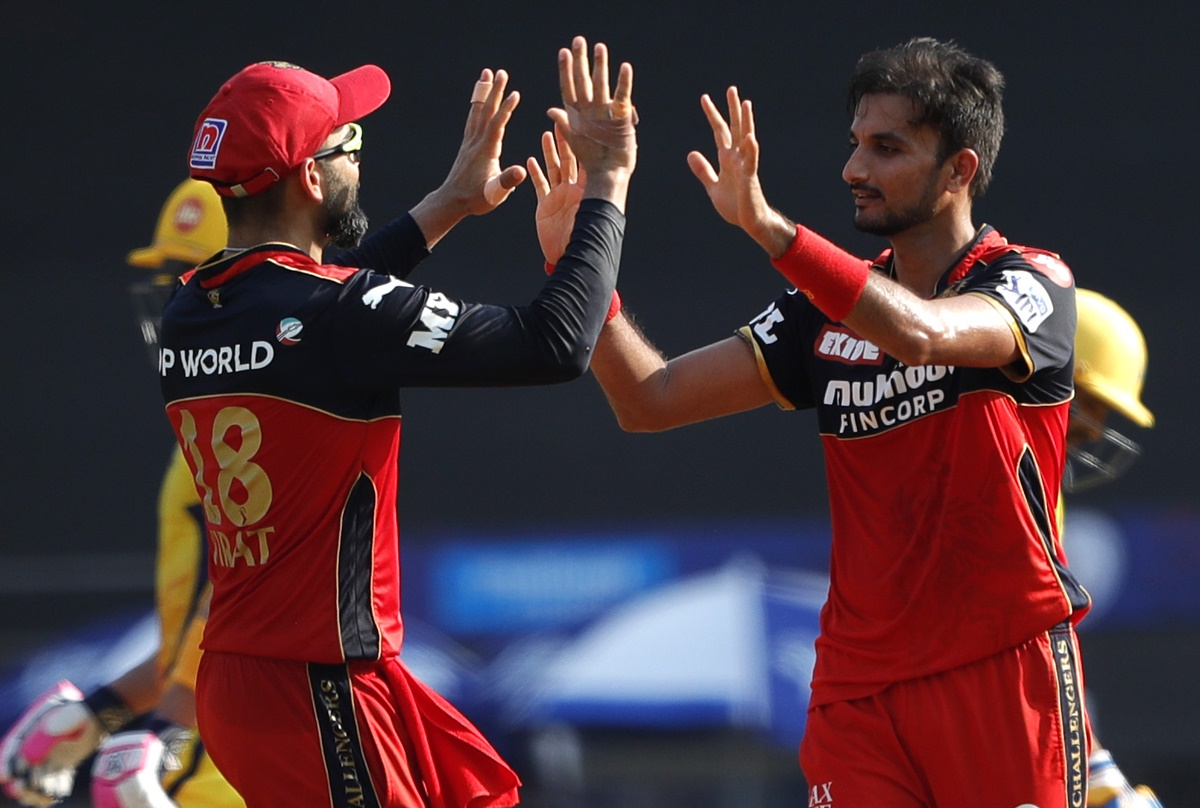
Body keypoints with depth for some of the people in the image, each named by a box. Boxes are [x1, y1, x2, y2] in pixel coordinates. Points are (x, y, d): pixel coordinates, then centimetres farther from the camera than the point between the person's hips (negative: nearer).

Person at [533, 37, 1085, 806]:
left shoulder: (1032, 283, -5)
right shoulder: (828, 314, 12)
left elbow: (920, 334, -28)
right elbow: (649, 400, 8)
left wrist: (769, 227, -35)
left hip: (1002, 674, -4)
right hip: (858, 681, 4)